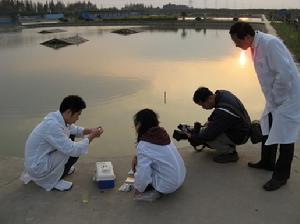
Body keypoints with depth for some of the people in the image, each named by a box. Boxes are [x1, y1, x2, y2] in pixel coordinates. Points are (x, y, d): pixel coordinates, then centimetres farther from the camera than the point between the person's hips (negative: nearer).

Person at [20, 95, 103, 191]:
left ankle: (60, 168, 23)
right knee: (74, 151, -18)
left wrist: (89, 130, 0)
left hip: (42, 158, 9)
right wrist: (91, 137, -19)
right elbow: (73, 150, -30)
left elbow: (72, 129, 16)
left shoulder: (57, 117, -4)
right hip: (37, 168, -9)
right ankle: (52, 181, -2)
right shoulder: (53, 126, -31)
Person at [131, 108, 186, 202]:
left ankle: (152, 191, -1)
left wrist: (138, 189, -4)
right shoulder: (161, 134, 2)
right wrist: (137, 156, 2)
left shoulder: (143, 145, -20)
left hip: (168, 185, -8)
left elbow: (142, 172, -21)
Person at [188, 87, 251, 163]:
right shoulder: (221, 93, -7)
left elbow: (209, 134, -27)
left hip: (239, 136, -9)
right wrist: (210, 120, 3)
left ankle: (230, 152, -5)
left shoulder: (222, 111, -33)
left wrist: (192, 138, -13)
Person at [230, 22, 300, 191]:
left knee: (284, 137, 0)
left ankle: (281, 175, 16)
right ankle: (267, 162, 39)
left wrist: (275, 97, -18)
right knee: (267, 130, 20)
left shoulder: (270, 43, -27)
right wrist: (271, 97, 8)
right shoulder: (256, 46, 1)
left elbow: (285, 73, -30)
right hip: (275, 97, 9)